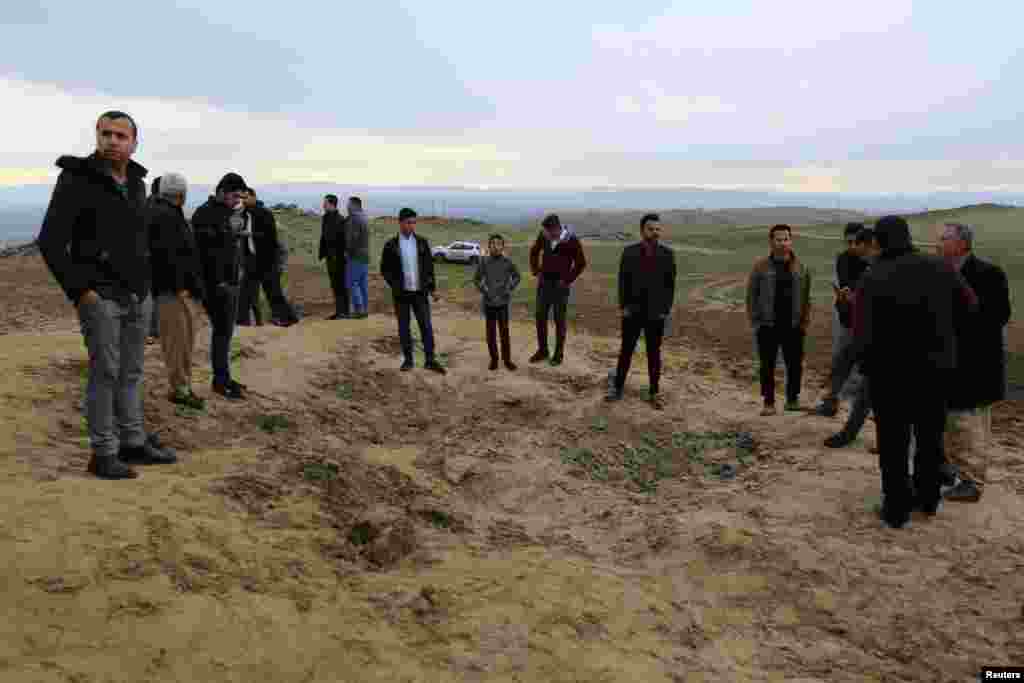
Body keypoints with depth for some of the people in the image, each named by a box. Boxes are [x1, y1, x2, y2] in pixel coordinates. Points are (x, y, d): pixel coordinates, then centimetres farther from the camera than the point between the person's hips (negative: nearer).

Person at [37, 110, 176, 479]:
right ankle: (103, 454, 8)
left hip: (138, 296, 6)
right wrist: (78, 290, -16)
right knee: (105, 373, -3)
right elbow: (49, 241, -13)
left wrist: (146, 283, 15)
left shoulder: (136, 183, 9)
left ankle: (134, 444, 21)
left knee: (131, 372, 11)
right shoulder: (75, 179, -10)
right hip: (100, 297, -6)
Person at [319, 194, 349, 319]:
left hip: (339, 256, -8)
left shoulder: (340, 219, -13)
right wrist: (321, 253, 15)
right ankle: (338, 311, 16)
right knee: (334, 284, 10)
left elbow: (344, 238, -17)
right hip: (330, 256, 8)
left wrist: (341, 254, -21)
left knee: (341, 283, -3)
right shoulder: (325, 218, 12)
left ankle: (344, 311, 2)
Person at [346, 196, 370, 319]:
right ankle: (365, 309, 10)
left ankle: (358, 309, -6)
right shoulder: (363, 218, 15)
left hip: (356, 256, -9)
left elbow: (353, 237, -21)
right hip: (365, 255, 9)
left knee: (353, 283, -5)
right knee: (363, 283, 9)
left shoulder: (354, 219, -15)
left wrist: (348, 250, -7)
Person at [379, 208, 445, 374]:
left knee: (426, 325, -2)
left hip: (419, 292, 1)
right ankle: (408, 360, 17)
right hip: (401, 293, -1)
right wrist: (395, 285, -13)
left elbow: (429, 266, 6)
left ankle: (430, 360, 3)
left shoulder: (422, 242, 2)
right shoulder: (391, 245, -4)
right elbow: (385, 269, 0)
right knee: (404, 327, 6)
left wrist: (433, 288, 2)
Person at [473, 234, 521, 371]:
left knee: (505, 331, 5)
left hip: (503, 302, 0)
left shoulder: (508, 262, -5)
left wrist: (509, 290, -2)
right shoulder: (484, 262, -6)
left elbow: (516, 277, 9)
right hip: (489, 302, 0)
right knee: (491, 332, 7)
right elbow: (476, 279, 5)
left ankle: (507, 359, 16)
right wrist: (484, 291, -5)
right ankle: (494, 358, 20)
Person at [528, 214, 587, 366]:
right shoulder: (543, 235, -5)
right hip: (544, 283, 4)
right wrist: (536, 272, 5)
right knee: (540, 317, 6)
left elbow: (581, 264, -9)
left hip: (561, 285, -4)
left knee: (559, 320, 2)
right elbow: (534, 252, 14)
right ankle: (542, 351, 20)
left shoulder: (571, 240, -17)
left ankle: (558, 354, 15)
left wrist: (567, 280, -11)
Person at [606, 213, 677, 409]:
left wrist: (666, 310, -5)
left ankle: (654, 393, 19)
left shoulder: (667, 254, -3)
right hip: (632, 312, 0)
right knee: (626, 351, 10)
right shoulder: (629, 252, -2)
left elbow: (670, 284, 0)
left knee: (654, 354, 9)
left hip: (656, 314, 0)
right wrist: (623, 306, -4)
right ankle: (618, 388, 22)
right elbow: (623, 281, 1)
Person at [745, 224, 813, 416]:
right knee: (767, 366, 3)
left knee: (795, 364, 7)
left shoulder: (801, 267, 6)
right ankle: (769, 402, 12)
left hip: (793, 325, 2)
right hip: (767, 325, -2)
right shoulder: (760, 266, -1)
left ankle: (793, 399, 23)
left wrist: (805, 321, 5)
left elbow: (806, 297, 10)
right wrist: (754, 321, -2)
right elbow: (751, 295, 2)